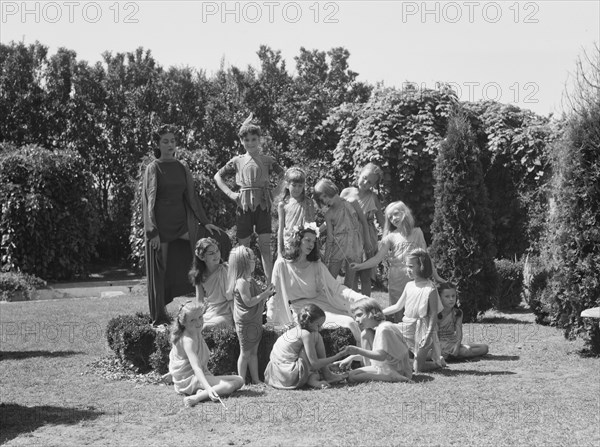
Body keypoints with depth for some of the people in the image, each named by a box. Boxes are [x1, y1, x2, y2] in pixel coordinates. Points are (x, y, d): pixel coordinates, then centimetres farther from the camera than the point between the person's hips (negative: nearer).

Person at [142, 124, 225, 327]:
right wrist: (153, 232, -15)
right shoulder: (153, 168, -3)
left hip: (182, 224, 5)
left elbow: (192, 197, 14)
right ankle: (158, 318, 10)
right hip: (161, 226, -5)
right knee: (159, 272, -1)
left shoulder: (182, 168, 11)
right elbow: (149, 201, -7)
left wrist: (205, 222, 6)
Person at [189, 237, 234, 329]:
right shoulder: (200, 274, 2)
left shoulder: (224, 271, -14)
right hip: (207, 313, 6)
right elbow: (200, 300, 8)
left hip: (223, 315, -6)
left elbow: (231, 299, -12)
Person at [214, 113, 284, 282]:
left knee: (265, 245, -5)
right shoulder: (237, 161, 10)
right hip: (244, 205, 1)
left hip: (263, 204, -1)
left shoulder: (268, 160, 8)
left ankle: (270, 282, -6)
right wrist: (230, 194, 4)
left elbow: (284, 176, 13)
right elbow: (218, 176, 15)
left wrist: (276, 192, 0)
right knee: (244, 246, 4)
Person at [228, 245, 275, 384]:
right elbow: (249, 302, -24)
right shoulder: (242, 282, -20)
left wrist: (266, 293, 9)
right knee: (245, 353, -1)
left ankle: (256, 380, 22)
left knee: (253, 351, 15)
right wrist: (265, 294, -21)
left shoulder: (249, 280, 12)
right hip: (245, 322, -10)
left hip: (255, 321, 10)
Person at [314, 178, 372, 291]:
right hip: (337, 247, 0)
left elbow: (363, 222, 7)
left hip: (354, 246, 0)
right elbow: (330, 237, -1)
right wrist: (326, 258, -6)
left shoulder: (351, 203, -1)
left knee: (350, 282, 3)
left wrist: (367, 242, 7)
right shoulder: (329, 214, 0)